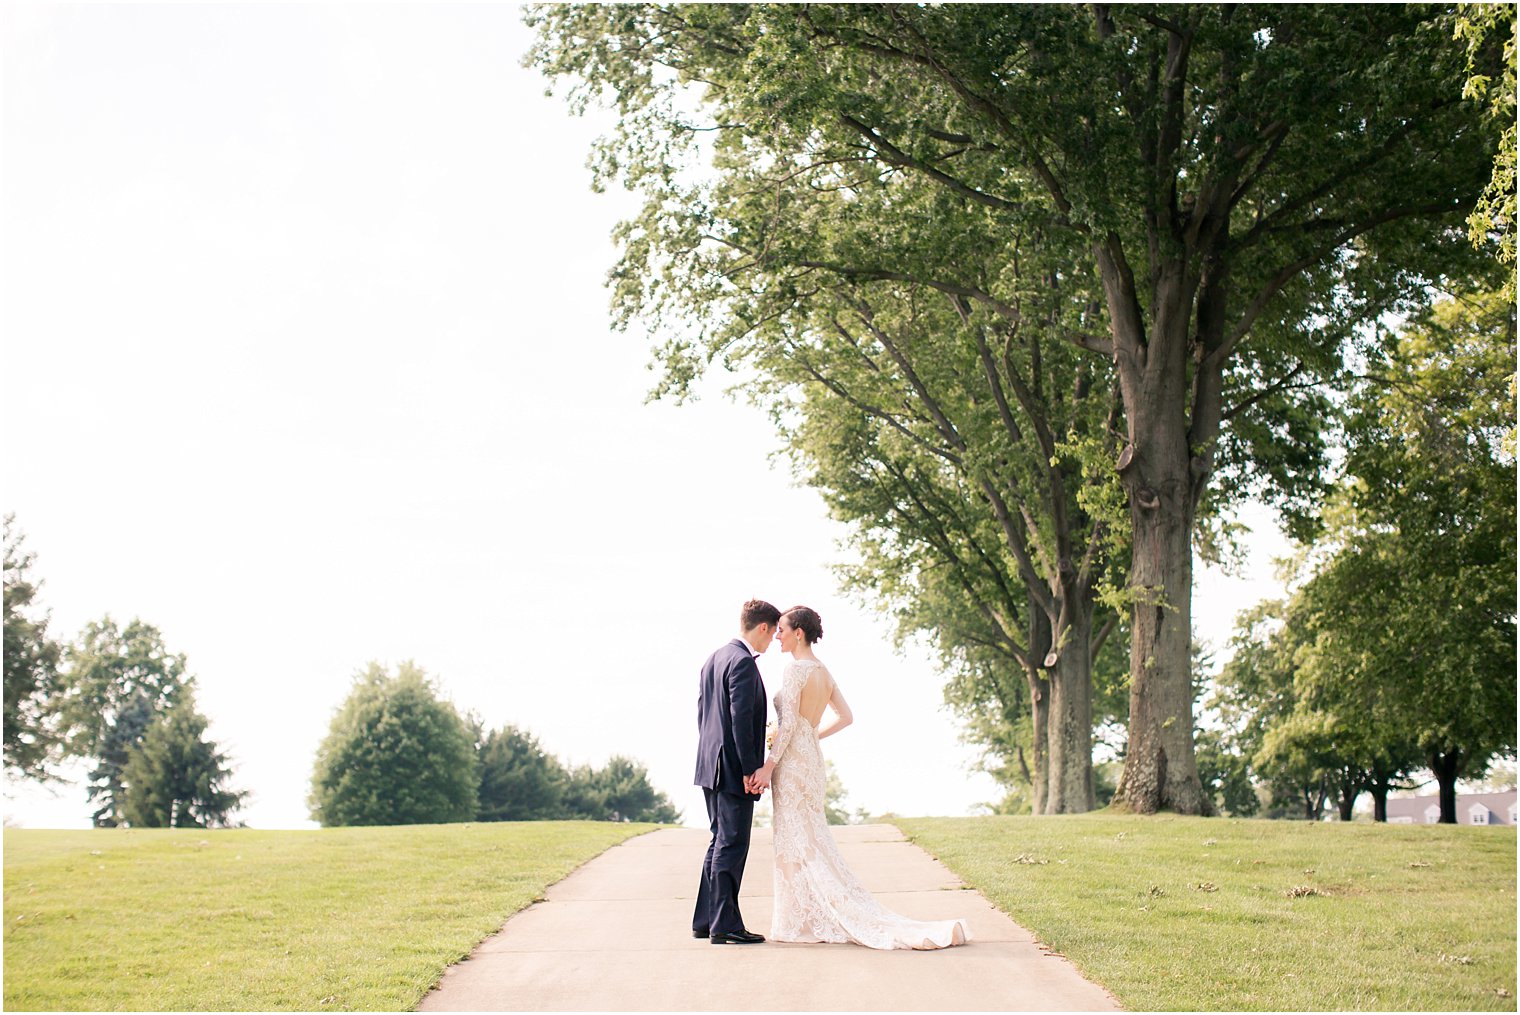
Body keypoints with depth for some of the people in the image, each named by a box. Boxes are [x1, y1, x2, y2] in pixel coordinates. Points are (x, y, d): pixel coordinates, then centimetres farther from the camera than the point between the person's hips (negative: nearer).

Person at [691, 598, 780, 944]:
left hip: (712, 767, 10)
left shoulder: (713, 659, 14)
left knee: (720, 843, 16)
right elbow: (741, 719, -21)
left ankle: (705, 920, 19)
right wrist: (750, 769, -19)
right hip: (735, 770, -10)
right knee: (731, 845, -5)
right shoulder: (743, 662, -15)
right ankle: (725, 925, -3)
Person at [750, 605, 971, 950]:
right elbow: (846, 717, 17)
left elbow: (788, 724, -20)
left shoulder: (795, 669, -14)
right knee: (806, 841, 12)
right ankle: (810, 920, 15)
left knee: (800, 844, -5)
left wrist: (768, 765, -19)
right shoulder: (823, 670, 12)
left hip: (792, 762, -9)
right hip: (811, 758, 9)